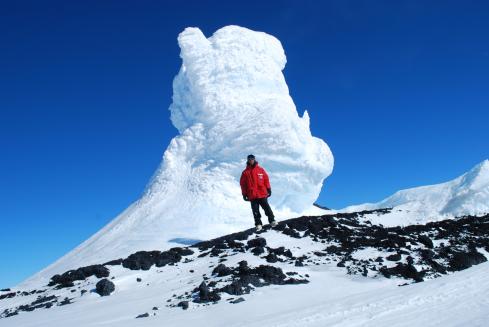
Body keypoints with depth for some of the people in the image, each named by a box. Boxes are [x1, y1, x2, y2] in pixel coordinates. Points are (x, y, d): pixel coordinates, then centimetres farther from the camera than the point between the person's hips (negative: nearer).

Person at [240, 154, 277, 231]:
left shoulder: (260, 169, 5)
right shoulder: (245, 172, 3)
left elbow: (266, 179, 7)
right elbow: (243, 184, 4)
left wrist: (268, 189, 5)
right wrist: (244, 194, 3)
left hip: (262, 194, 0)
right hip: (252, 195, 0)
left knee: (266, 207, 5)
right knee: (255, 211, 2)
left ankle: (272, 220, 14)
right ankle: (258, 224, 9)